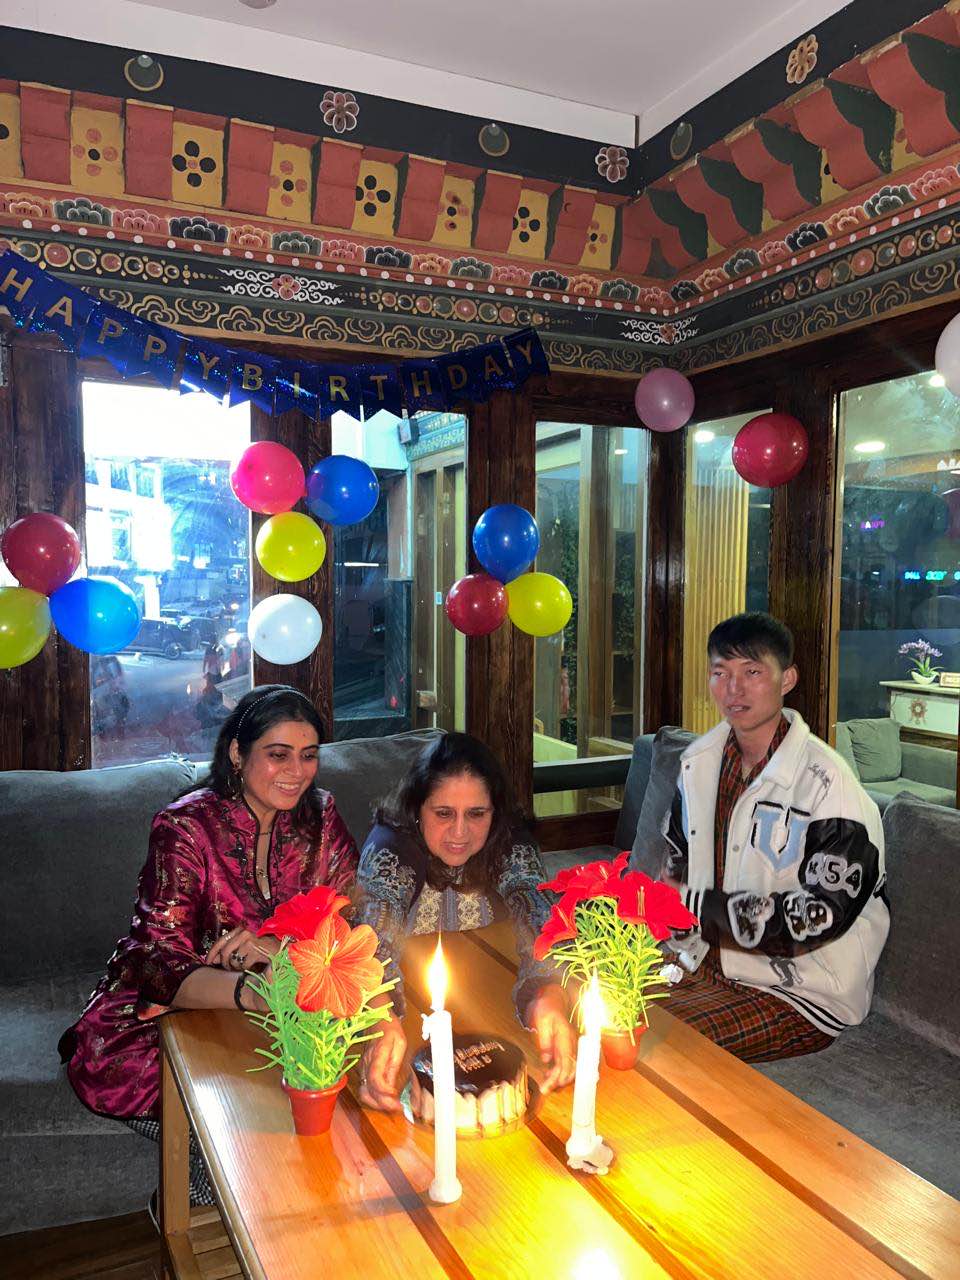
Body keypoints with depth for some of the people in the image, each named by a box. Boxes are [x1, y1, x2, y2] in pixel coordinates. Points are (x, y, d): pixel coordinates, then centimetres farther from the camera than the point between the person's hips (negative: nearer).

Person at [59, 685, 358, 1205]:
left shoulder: (319, 816, -5)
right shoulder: (186, 827, -18)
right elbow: (162, 966, -26)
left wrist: (275, 948, -25)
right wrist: (252, 993, -47)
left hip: (285, 990, 3)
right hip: (176, 998, -3)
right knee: (106, 1065, -30)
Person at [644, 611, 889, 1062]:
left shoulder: (827, 785, -19)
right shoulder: (701, 759, 3)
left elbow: (818, 917, -21)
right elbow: (676, 861, 15)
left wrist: (694, 902, -20)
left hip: (801, 993, -6)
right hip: (706, 960, 6)